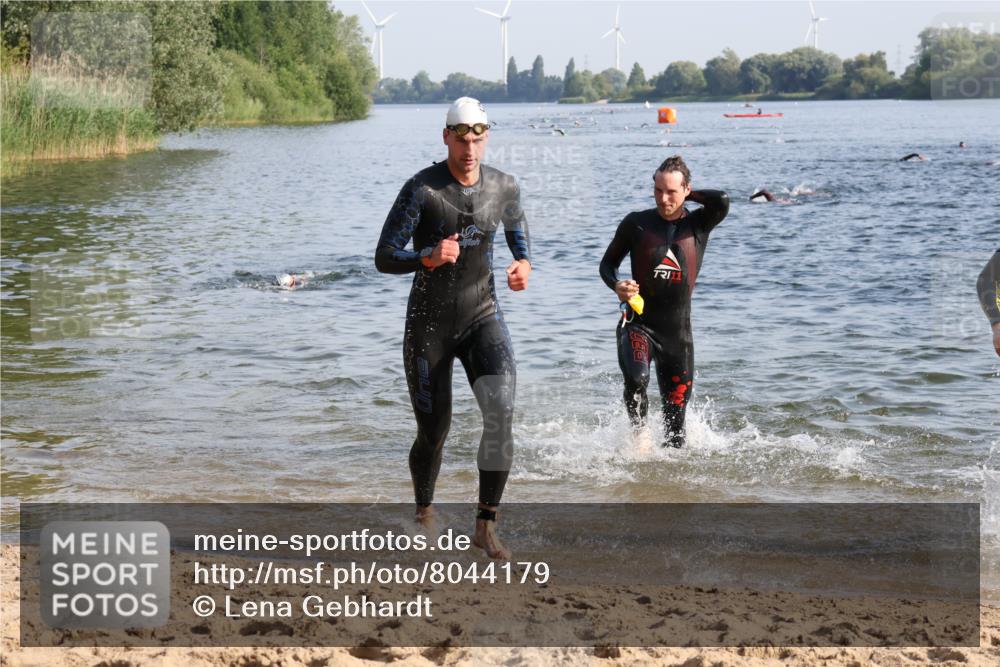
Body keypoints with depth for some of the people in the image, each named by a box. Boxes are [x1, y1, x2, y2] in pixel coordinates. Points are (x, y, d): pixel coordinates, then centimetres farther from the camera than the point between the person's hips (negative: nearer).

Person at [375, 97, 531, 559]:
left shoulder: (504, 187, -2)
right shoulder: (421, 190, -14)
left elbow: (515, 225, 22)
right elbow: (385, 258, -15)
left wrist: (523, 262, 1)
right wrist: (429, 257, -34)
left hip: (482, 318, 2)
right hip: (429, 325, -2)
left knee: (501, 411, -22)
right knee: (433, 434, 6)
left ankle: (486, 526, -14)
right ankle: (424, 511, 38)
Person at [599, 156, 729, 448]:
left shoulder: (698, 225, 0)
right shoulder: (636, 223, 0)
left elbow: (722, 201, -21)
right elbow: (608, 263, 10)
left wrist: (687, 195, -5)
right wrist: (617, 286, -12)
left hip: (678, 332, 2)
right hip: (639, 324, -1)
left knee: (675, 414, 4)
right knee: (636, 378, -30)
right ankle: (640, 432, -6)